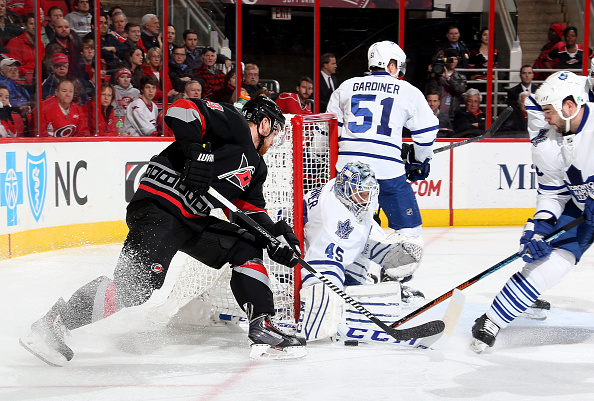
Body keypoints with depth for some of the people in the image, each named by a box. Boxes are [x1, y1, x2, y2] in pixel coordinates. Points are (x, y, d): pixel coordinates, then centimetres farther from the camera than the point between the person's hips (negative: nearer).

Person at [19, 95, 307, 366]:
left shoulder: (255, 167, 25)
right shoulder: (232, 124, -2)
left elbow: (253, 211, 24)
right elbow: (181, 109, -16)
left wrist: (276, 237, 8)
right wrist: (196, 149, -28)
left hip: (194, 221, 10)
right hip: (159, 209, -10)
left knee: (247, 247, 5)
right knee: (136, 283, -20)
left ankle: (262, 327, 6)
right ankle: (53, 324, -13)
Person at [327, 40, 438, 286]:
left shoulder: (346, 87, 18)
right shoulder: (407, 91, 9)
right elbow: (426, 130, 11)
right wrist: (418, 162, 26)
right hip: (388, 169, -4)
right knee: (409, 226, 5)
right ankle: (398, 281, -3)